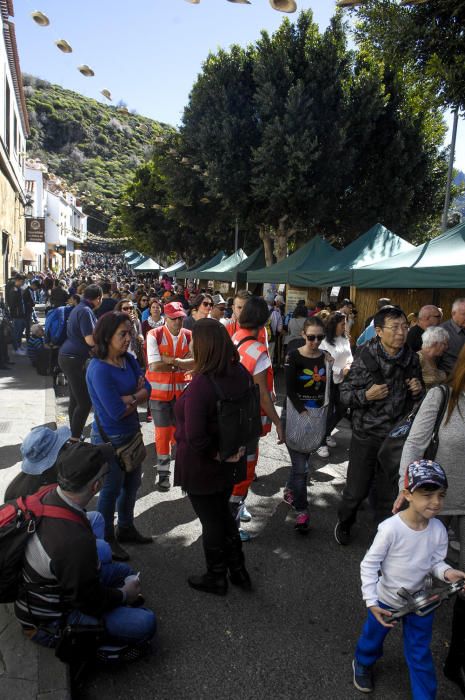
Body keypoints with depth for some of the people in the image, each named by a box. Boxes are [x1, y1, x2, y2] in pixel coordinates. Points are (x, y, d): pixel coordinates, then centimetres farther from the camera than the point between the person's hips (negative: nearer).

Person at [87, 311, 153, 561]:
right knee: (111, 489, 10)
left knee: (132, 483, 22)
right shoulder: (99, 369, -25)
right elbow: (116, 412, -27)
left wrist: (128, 398, -23)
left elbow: (146, 389, -6)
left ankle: (126, 527, 43)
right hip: (110, 438, -8)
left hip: (132, 432, 8)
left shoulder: (128, 360, -2)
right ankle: (107, 539, 31)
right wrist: (138, 397, -12)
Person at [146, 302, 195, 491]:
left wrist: (171, 360, -22)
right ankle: (163, 472, 20)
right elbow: (154, 366, -19)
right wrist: (182, 364, -12)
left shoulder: (189, 336, -1)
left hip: (182, 390, 3)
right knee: (163, 433, 6)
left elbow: (195, 363, -13)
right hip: (160, 391, -2)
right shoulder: (154, 335, -10)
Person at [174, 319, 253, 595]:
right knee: (223, 513, 27)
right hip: (231, 461, 7)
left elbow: (195, 439, -33)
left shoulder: (200, 385, -31)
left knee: (211, 520, 15)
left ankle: (217, 578, 37)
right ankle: (238, 571, 41)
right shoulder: (241, 373, -8)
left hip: (203, 467, -7)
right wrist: (238, 446, 2)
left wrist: (217, 455, -15)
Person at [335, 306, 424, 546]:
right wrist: (366, 395, -26)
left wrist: (418, 391, -8)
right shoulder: (365, 360, -15)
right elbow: (344, 393, -9)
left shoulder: (412, 359, 0)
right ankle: (344, 523, 38)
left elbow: (416, 399, 15)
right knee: (357, 489, 9)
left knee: (390, 492, 14)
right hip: (366, 435, -3)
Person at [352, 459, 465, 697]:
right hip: (386, 600, -2)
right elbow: (369, 564, -23)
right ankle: (363, 664, 57)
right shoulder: (391, 528, -33)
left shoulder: (438, 529, -19)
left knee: (420, 654, 18)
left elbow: (435, 562, -4)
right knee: (373, 638, 25)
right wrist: (371, 601, -23)